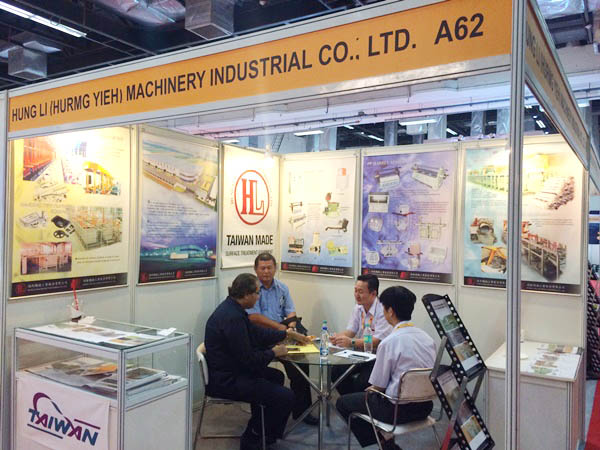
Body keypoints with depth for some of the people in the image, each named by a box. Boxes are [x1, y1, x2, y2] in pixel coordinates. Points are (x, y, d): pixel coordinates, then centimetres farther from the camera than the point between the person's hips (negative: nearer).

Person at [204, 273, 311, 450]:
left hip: (230, 371, 11)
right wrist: (273, 352, -8)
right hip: (225, 381, -11)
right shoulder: (232, 318, -27)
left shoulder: (231, 308, 5)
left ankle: (258, 428, 35)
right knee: (285, 397, -13)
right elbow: (249, 360, -24)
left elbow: (258, 333, 17)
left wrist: (289, 334, 19)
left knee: (276, 376, 25)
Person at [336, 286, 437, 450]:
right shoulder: (427, 337, -2)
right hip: (424, 406, 7)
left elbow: (378, 385, -13)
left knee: (343, 402, 12)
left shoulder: (389, 342, -21)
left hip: (399, 409, -7)